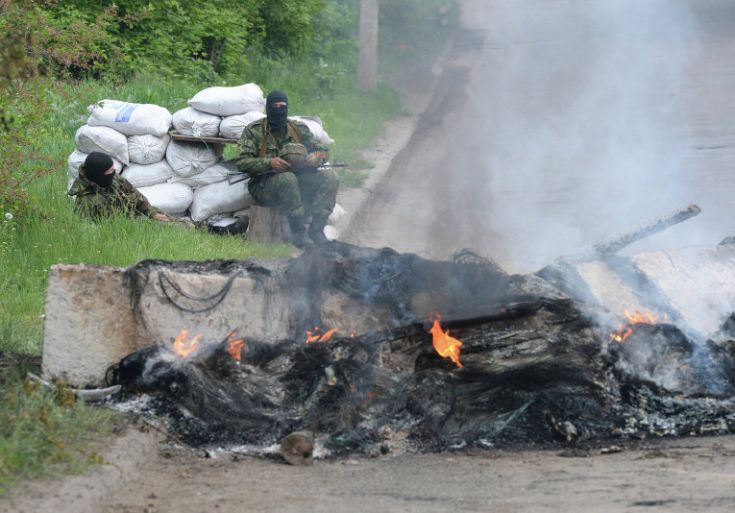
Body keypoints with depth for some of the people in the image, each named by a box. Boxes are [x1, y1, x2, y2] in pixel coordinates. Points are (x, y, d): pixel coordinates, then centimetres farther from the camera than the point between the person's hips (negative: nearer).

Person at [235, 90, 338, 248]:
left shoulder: (299, 129, 12)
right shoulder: (253, 131, 1)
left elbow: (323, 152, 14)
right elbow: (242, 162, -8)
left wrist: (316, 157, -12)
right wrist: (270, 163, -23)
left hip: (298, 181, 4)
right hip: (264, 186, -4)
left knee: (329, 177, -18)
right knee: (287, 178, -38)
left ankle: (316, 230, -23)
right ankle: (298, 232, -30)